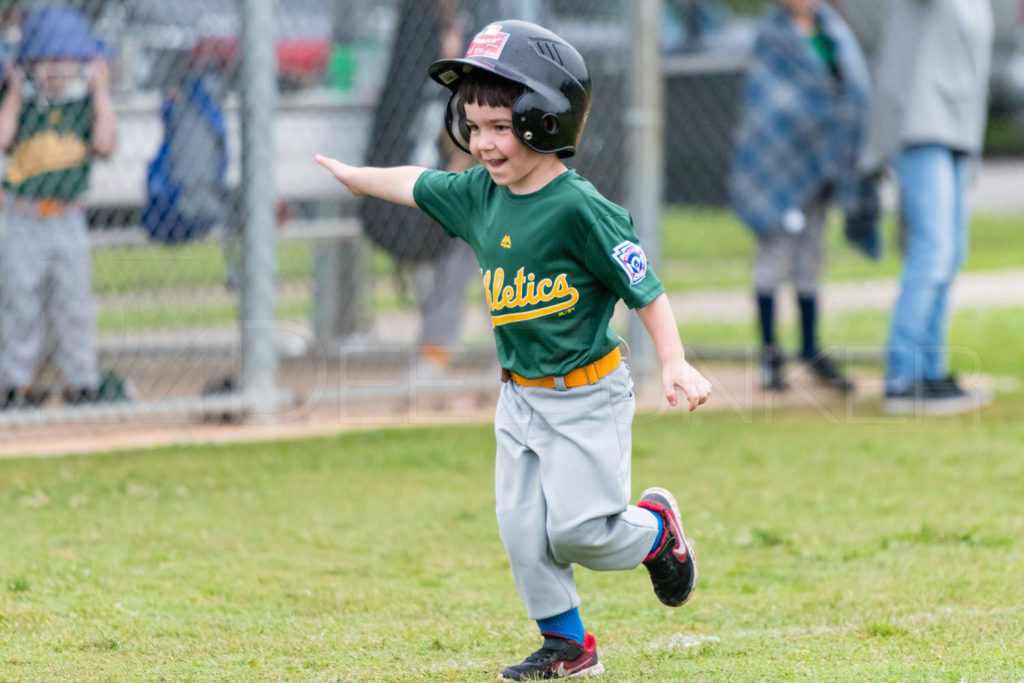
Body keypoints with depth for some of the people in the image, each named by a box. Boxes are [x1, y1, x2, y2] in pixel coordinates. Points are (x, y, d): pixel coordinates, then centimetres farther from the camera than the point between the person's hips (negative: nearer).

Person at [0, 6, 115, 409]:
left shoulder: (86, 105, 3)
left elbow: (104, 145, -15)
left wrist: (101, 93, -12)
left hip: (68, 221, 0)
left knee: (74, 306, 3)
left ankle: (81, 383, 11)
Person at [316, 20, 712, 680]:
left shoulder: (579, 208, -20)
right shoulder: (479, 194, 1)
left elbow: (646, 289, -16)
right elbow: (418, 185, 21)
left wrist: (674, 363, -25)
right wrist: (352, 175, 33)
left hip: (587, 395, -7)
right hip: (520, 397, 7)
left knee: (576, 527, -10)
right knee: (523, 528, 2)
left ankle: (656, 530, 21)